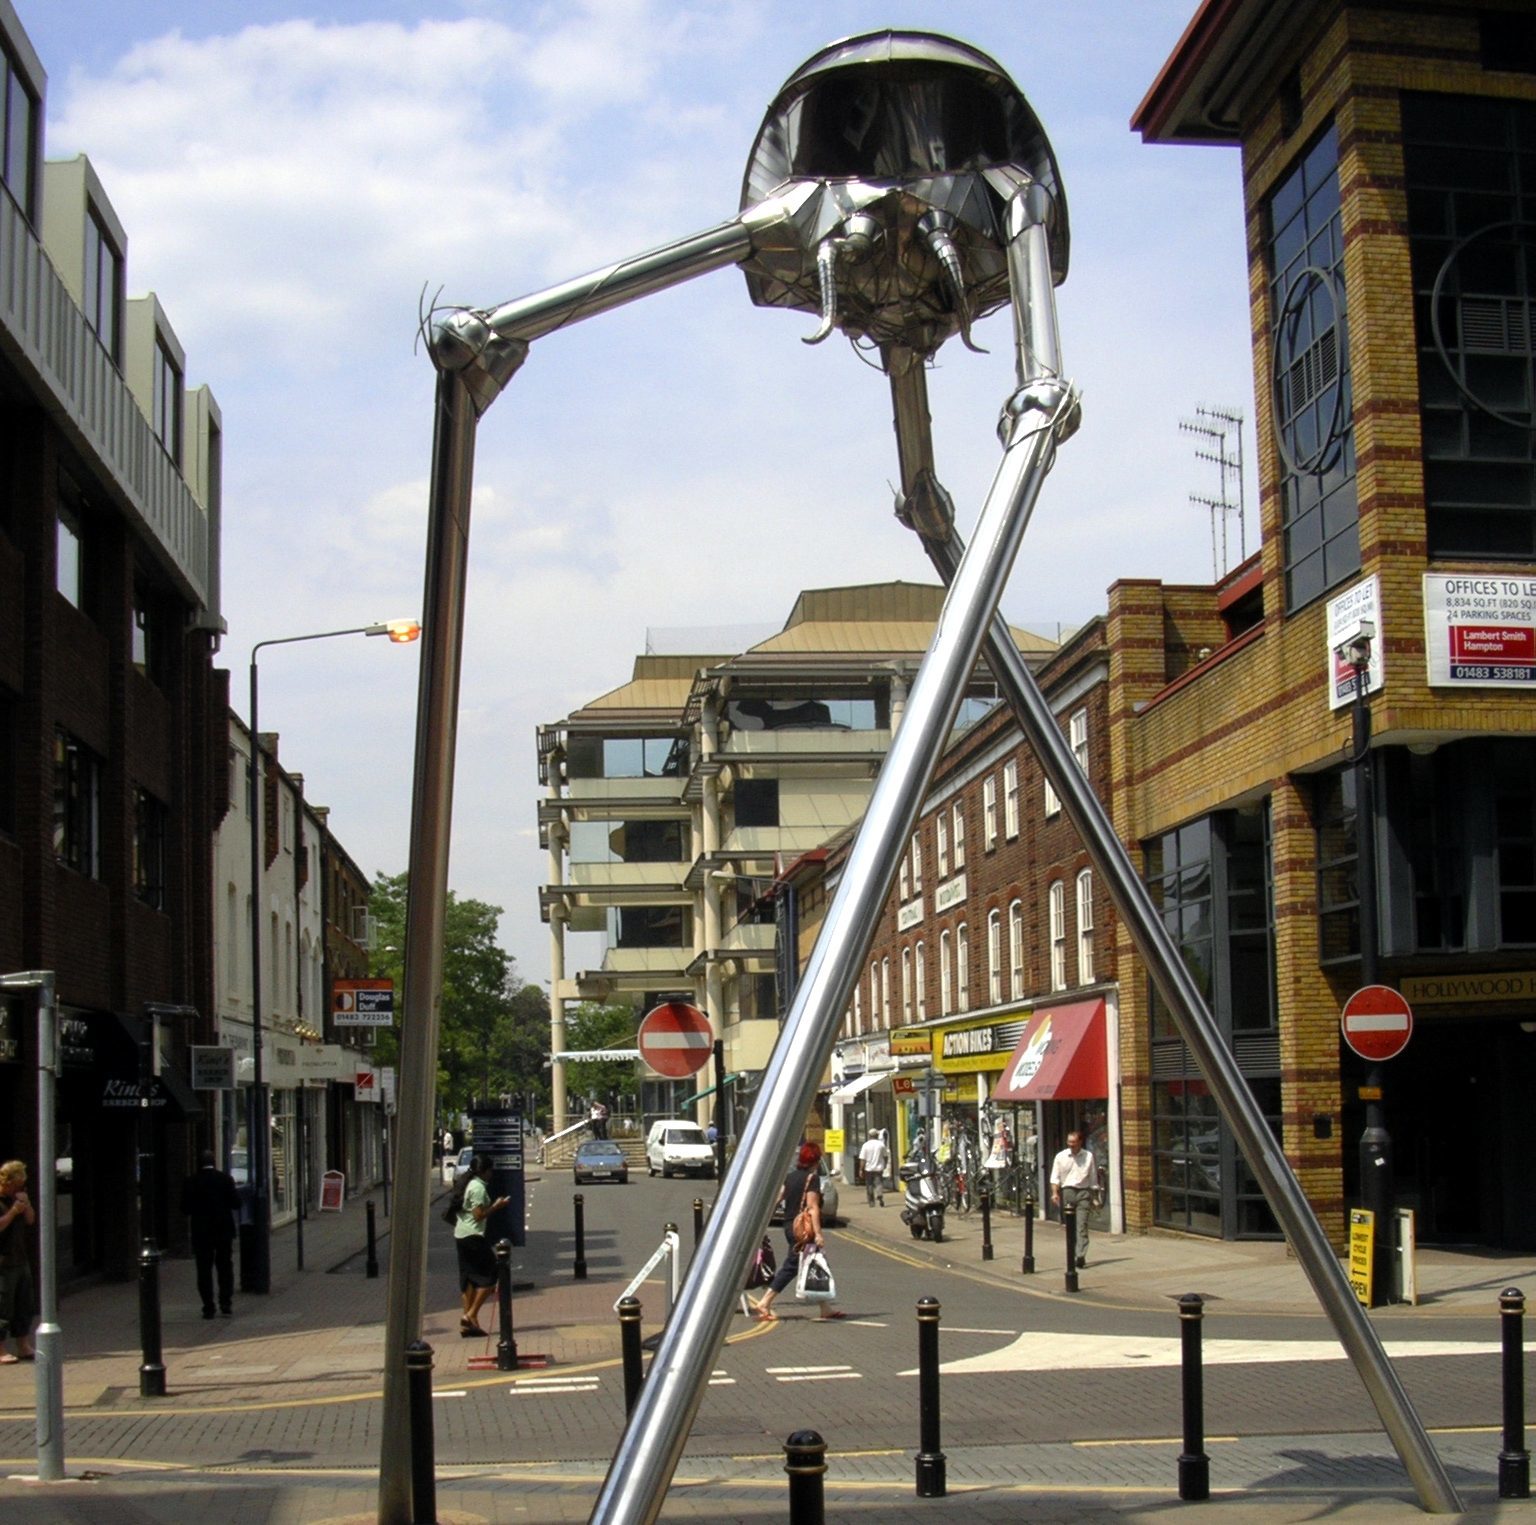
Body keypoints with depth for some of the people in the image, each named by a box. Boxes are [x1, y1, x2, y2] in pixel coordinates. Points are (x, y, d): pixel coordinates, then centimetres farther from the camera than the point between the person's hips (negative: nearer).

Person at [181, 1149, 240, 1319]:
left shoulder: (190, 1182, -7)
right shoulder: (225, 1179, -6)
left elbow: (185, 1208, -4)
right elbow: (236, 1204, -4)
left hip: (201, 1233, -1)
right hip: (224, 1230, 1)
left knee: (204, 1270, 5)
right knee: (225, 1268, 12)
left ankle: (208, 1307, 2)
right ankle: (226, 1305, 9)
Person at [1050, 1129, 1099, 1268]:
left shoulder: (1088, 1156, 7)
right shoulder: (1061, 1157, 8)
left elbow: (1093, 1178, 11)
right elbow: (1055, 1177, 8)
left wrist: (1094, 1196, 9)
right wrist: (1055, 1192, -5)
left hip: (1084, 1191, -2)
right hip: (1067, 1190, 2)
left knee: (1082, 1224, -12)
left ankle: (1081, 1255, -19)